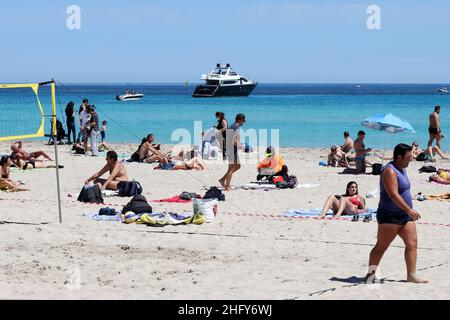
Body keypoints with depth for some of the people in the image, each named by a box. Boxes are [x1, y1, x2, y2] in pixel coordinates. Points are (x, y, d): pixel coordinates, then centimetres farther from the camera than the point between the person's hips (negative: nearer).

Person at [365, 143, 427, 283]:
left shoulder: (401, 169, 14)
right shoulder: (390, 171, -17)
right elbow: (393, 195, -25)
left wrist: (409, 212, 22)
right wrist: (409, 210, -26)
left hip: (404, 215, 9)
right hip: (390, 216, -9)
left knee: (412, 243, 2)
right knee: (381, 246, -3)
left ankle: (411, 275, 3)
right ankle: (371, 273, 3)